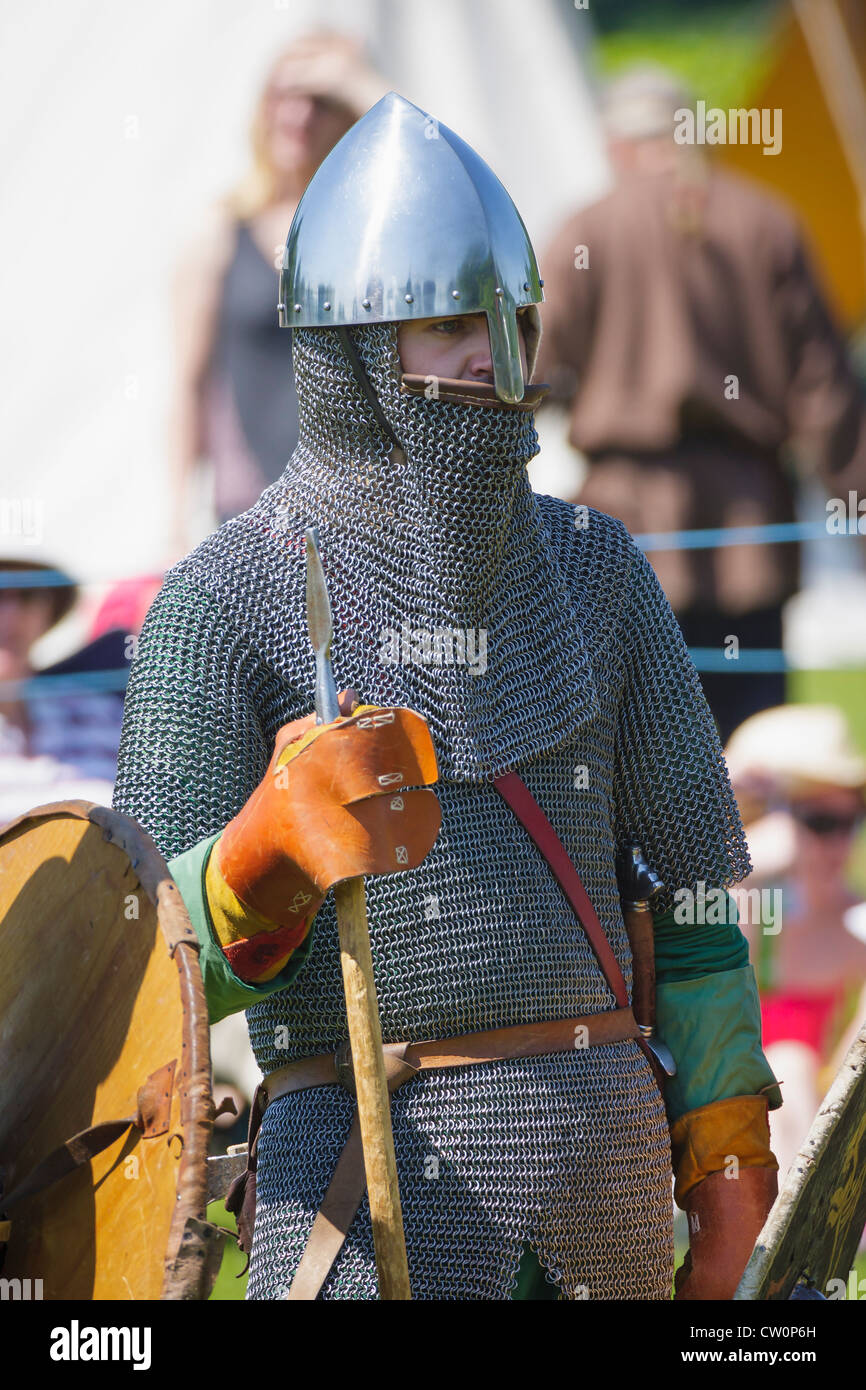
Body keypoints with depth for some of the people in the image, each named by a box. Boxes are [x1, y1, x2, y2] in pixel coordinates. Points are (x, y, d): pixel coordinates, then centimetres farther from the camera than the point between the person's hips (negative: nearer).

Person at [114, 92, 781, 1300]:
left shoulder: (595, 573, 10)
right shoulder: (222, 607, -3)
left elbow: (699, 868, 16)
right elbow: (166, 963, -7)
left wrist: (728, 1160, 13)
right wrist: (275, 845, -28)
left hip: (607, 1137, 4)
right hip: (368, 1152, -4)